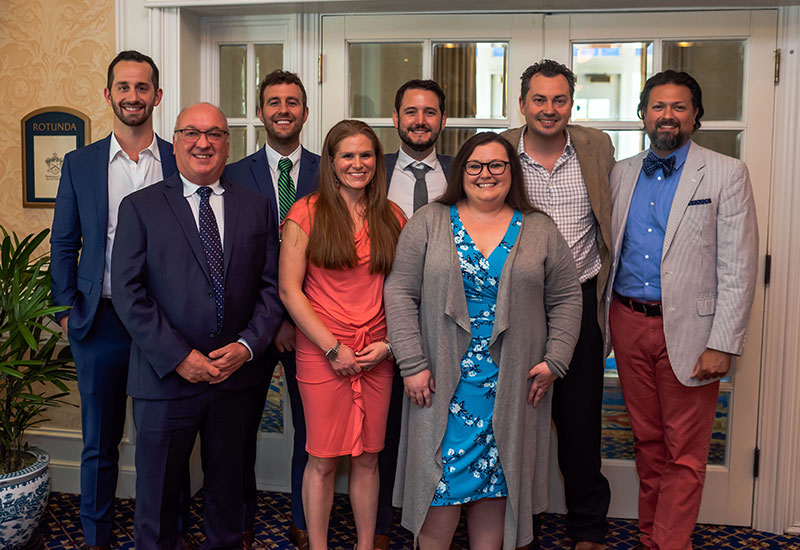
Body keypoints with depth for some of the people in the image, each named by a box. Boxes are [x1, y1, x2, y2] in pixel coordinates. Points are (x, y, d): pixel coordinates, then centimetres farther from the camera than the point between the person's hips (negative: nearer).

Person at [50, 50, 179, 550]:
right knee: (99, 443, 12)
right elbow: (64, 245, 9)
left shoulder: (181, 163, 1)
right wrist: (67, 310, 2)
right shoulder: (80, 165, 5)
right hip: (101, 320, 1)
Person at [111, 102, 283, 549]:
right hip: (166, 376, -2)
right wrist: (179, 357, -15)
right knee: (157, 490, 12)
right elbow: (128, 293, -8)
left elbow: (272, 285, 3)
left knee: (227, 484, 17)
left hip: (236, 373, 2)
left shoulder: (257, 207, 6)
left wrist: (247, 346, -11)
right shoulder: (140, 208, -1)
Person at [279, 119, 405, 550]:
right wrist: (332, 348, -10)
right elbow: (289, 291, -7)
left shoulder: (392, 218, 8)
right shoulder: (307, 214, -3)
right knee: (322, 460, 4)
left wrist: (389, 343, -4)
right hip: (322, 353, -3)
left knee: (367, 457, 11)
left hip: (377, 355, 3)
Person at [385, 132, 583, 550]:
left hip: (512, 386, 1)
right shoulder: (428, 223, 3)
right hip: (444, 382, -1)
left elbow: (566, 299, 8)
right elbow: (400, 293, -2)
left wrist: (555, 359, -2)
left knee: (496, 481, 8)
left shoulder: (540, 231, 8)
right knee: (440, 481, 0)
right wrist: (412, 363, -9)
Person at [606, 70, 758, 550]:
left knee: (684, 455, 2)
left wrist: (722, 345, -14)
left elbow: (738, 268, -8)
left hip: (688, 329, -4)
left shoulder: (727, 174, -3)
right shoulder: (622, 174, 10)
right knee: (648, 442, 15)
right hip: (629, 323, 4)